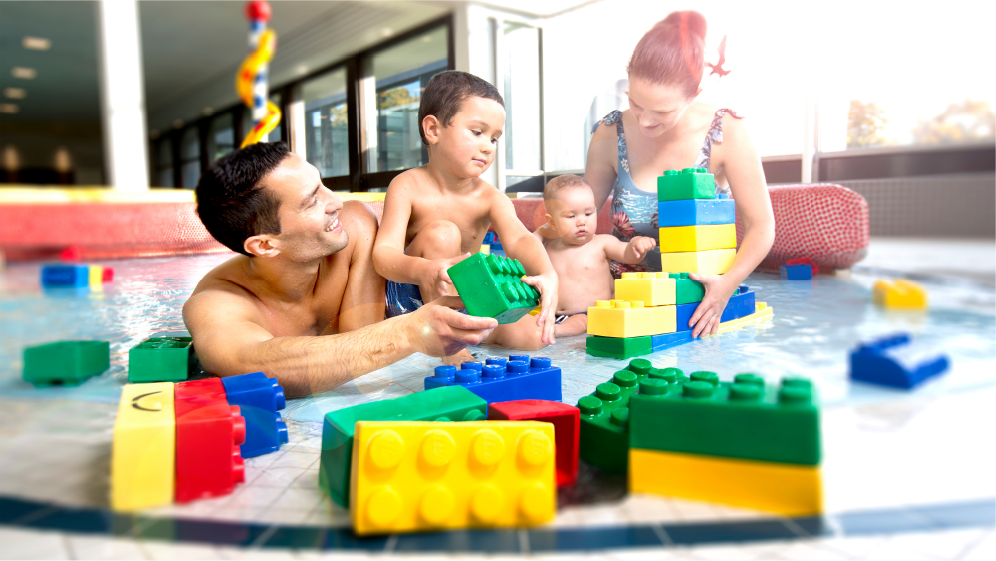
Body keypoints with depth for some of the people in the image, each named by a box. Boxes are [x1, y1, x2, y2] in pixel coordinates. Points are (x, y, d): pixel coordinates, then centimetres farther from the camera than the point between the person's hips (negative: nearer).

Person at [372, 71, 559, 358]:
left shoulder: (490, 198, -10)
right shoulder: (408, 186, -17)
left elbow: (518, 238, -29)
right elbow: (384, 253, -28)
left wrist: (547, 273, -52)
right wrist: (423, 270, -52)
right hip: (409, 297, -2)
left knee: (529, 335, -18)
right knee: (442, 233, -30)